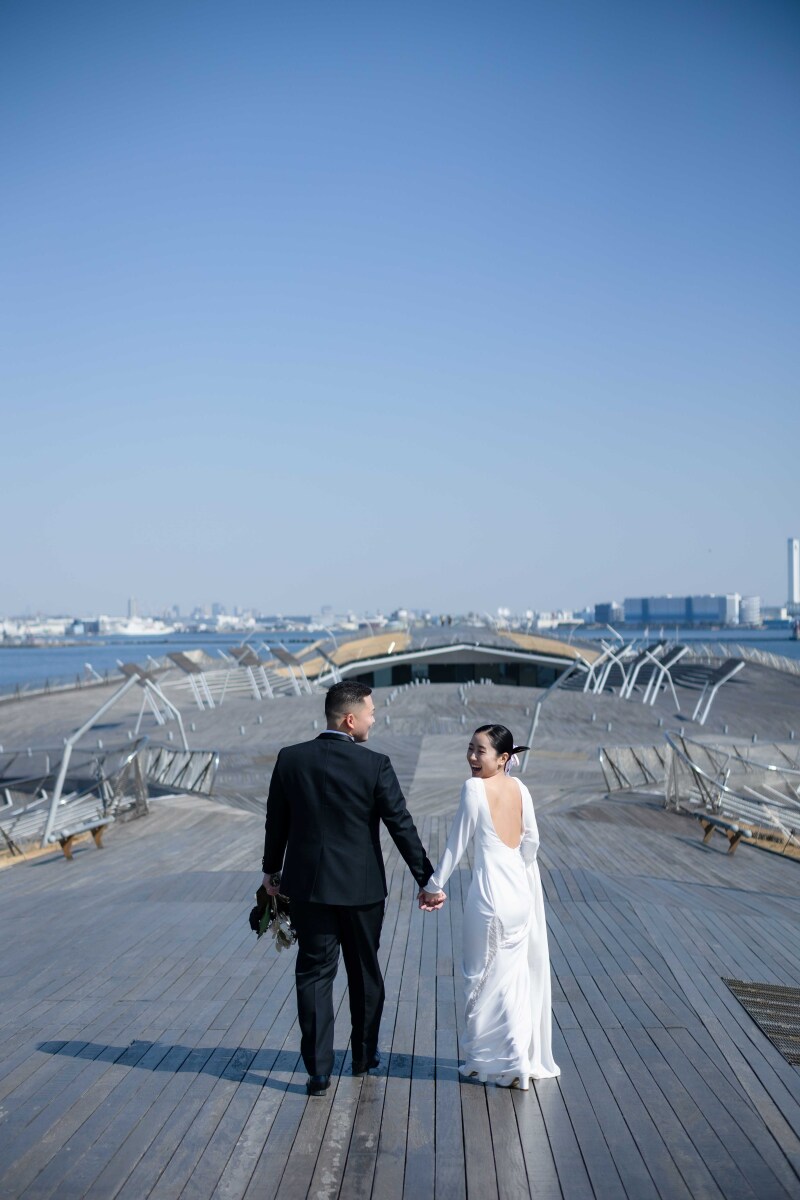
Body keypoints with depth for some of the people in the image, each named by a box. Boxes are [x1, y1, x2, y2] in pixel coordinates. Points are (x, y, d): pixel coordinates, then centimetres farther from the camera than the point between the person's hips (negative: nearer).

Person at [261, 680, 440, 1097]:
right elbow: (403, 828, -12)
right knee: (365, 972, 17)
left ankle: (318, 1071, 8)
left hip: (308, 885, 2)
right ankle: (364, 1055, 31)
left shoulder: (290, 759, -6)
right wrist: (427, 880, -4)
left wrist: (271, 870, 18)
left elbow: (276, 823, 4)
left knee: (314, 974, 8)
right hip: (361, 886, -1)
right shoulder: (375, 765, -14)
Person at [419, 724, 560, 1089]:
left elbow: (456, 844, -11)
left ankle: (497, 1062, 15)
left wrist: (433, 885, 0)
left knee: (486, 977, 7)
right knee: (514, 977, 17)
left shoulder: (475, 788, -15)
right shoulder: (519, 788, 3)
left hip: (490, 895, -7)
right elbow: (532, 841, 11)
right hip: (521, 893, 7)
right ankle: (526, 1059, 28)